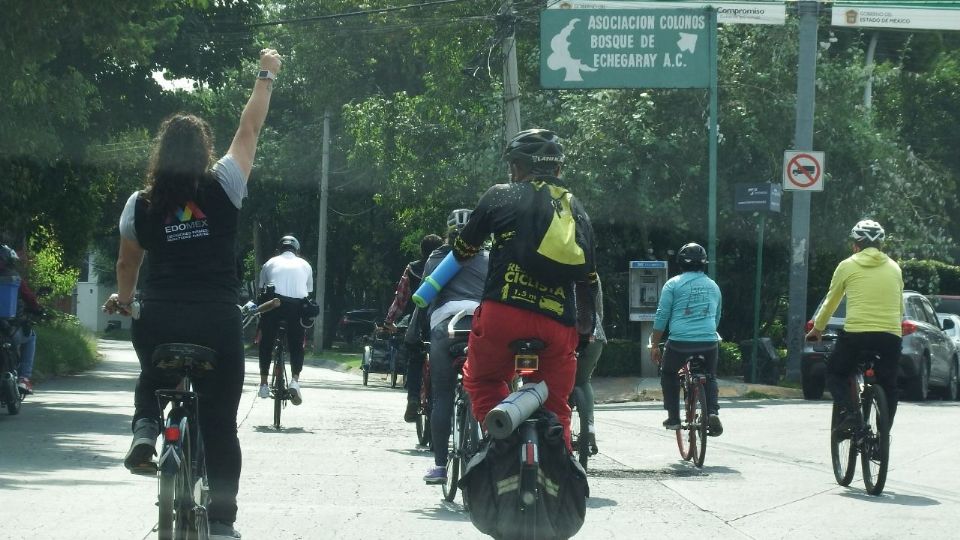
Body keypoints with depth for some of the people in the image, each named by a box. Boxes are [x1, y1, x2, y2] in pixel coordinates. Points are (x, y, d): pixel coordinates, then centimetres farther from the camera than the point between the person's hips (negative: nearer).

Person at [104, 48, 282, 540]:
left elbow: (127, 262, 16)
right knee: (219, 421, 7)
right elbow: (250, 128, 7)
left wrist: (123, 299, 36)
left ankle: (144, 430, 5)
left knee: (152, 381, 34)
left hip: (157, 319, 2)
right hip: (217, 322, -2)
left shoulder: (141, 204, 3)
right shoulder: (223, 188, -4)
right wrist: (266, 74, 20)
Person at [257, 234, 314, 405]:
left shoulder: (270, 263, 23)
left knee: (266, 343, 16)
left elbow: (261, 290, 25)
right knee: (297, 345, 13)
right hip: (297, 305, 1)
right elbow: (309, 292, 25)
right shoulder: (305, 265, 25)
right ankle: (295, 380, -8)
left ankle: (263, 384, 15)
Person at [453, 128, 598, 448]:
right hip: (557, 323, 3)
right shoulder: (576, 210, 18)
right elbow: (590, 278, 21)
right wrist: (589, 328, 32)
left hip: (503, 313, -3)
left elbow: (463, 251, 15)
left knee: (482, 381, 19)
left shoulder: (500, 197, 6)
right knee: (554, 407, 14)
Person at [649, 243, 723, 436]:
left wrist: (655, 346, 7)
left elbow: (661, 317, 1)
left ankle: (673, 417, 17)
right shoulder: (713, 286, 16)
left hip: (680, 342, -3)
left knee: (668, 373, 23)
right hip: (709, 343, 3)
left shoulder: (673, 284, 2)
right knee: (710, 378, 23)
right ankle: (713, 413, -1)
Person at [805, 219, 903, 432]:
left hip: (856, 334, -2)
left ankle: (847, 412, -7)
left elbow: (831, 302, 15)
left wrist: (817, 328, 31)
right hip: (891, 335, 3)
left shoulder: (847, 266, 6)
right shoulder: (894, 268, 14)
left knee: (835, 373, 18)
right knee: (889, 386, 18)